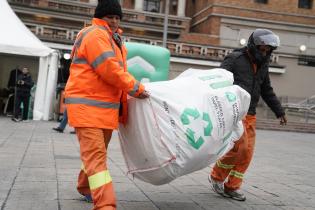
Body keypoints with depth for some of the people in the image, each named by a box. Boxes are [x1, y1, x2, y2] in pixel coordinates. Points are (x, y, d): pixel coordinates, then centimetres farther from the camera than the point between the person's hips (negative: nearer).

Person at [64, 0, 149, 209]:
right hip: (87, 106, -10)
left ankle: (85, 187, 40)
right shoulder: (95, 35, -12)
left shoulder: (114, 40, 21)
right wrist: (137, 88, -11)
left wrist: (123, 106, 15)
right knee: (96, 156, -13)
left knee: (97, 153, 21)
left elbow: (117, 71, 24)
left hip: (106, 106, 10)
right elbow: (110, 71, -21)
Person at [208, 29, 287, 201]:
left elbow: (267, 91, 25)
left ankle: (231, 187, 13)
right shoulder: (235, 59, -5)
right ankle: (216, 176, 7)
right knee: (240, 147, -15)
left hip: (250, 115, 7)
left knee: (247, 153, 2)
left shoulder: (262, 65, 15)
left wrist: (279, 111, 26)